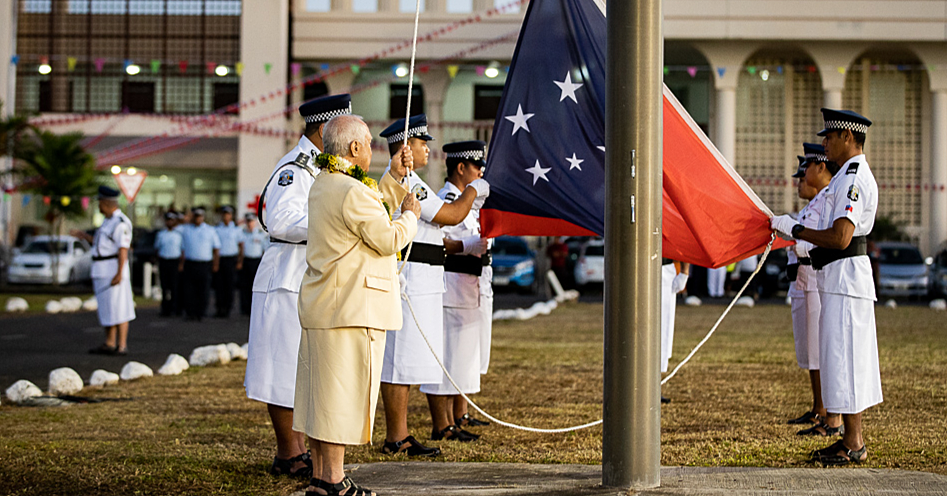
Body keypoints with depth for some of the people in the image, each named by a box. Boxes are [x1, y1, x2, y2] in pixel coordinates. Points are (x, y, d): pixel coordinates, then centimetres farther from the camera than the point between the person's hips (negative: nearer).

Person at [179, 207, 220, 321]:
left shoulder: (210, 230, 9)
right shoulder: (186, 230, 12)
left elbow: (216, 249, 10)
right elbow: (183, 248, 13)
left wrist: (215, 264, 1)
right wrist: (181, 263, 4)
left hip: (205, 264, -1)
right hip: (189, 264, 1)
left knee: (203, 291, -2)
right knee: (189, 290, -5)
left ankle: (200, 314, 5)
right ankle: (190, 313, 0)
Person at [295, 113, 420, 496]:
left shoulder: (322, 186, 15)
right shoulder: (352, 191, -17)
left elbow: (370, 212, 27)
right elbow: (388, 239, -14)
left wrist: (394, 177, 22)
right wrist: (410, 215, 3)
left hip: (320, 306, 10)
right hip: (351, 308, -10)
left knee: (322, 394, 11)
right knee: (343, 393, -5)